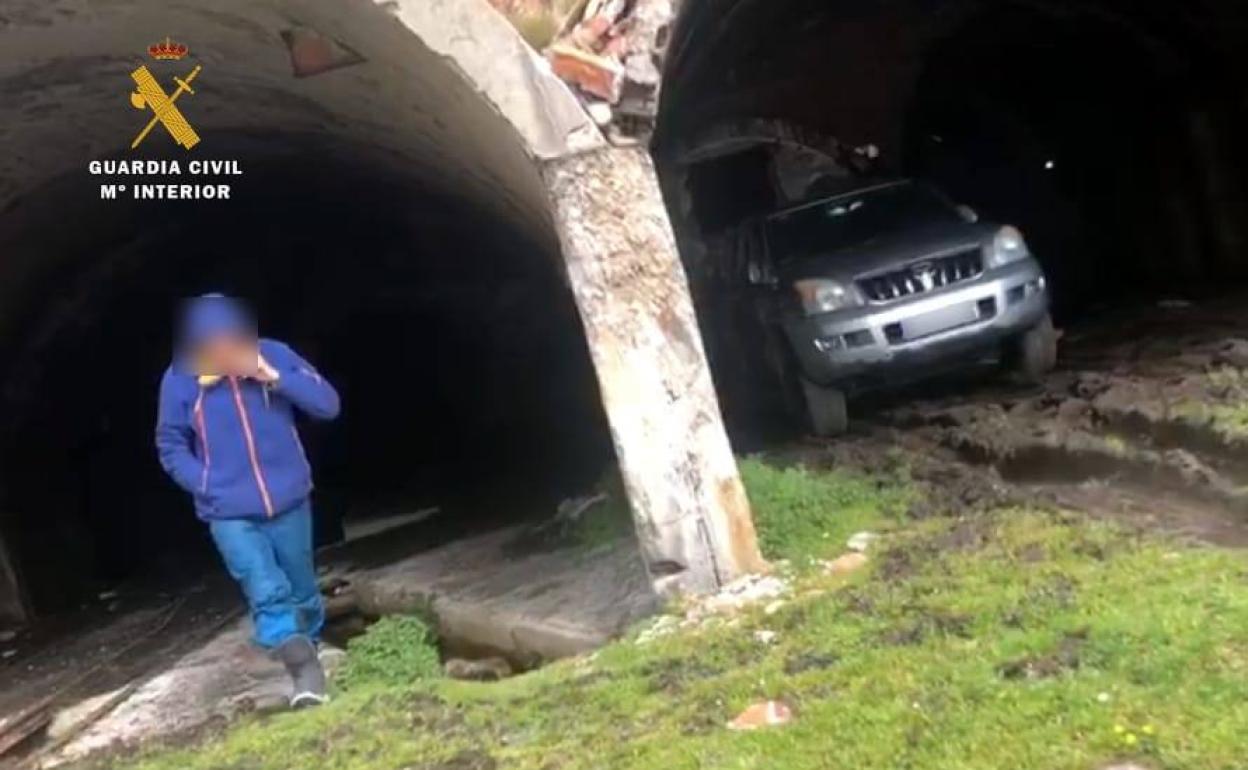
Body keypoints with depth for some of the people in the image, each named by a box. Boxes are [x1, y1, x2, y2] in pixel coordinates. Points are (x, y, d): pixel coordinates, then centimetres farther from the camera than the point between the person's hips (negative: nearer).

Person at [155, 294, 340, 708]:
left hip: (289, 503, 1)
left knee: (302, 590, 16)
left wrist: (273, 377, -24)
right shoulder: (179, 378, -10)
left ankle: (310, 654, 39)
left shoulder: (273, 354, -11)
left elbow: (328, 405, -13)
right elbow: (170, 446, 3)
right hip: (230, 514, -1)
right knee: (267, 593, -17)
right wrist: (207, 486, -10)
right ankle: (305, 669, -7)